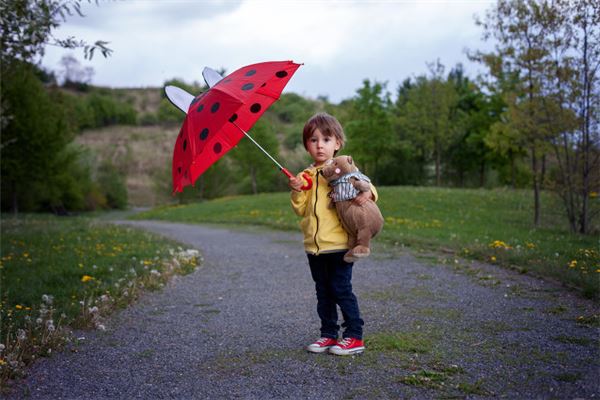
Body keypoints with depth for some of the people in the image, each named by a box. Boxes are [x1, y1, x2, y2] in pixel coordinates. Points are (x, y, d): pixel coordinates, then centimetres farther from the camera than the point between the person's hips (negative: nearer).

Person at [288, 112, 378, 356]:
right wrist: (296, 192, -9)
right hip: (314, 246, 5)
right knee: (323, 292, 13)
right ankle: (328, 334, 24)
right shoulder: (306, 176, 11)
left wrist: (367, 194, -23)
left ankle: (354, 336, 8)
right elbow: (302, 210, 8)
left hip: (339, 244, -5)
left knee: (341, 290, -3)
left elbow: (366, 186, -1)